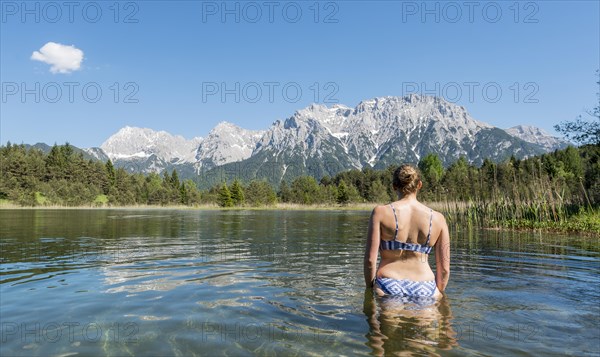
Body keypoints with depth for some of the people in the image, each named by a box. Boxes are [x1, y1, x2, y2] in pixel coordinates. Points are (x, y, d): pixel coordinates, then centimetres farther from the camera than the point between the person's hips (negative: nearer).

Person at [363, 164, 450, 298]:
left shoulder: (381, 212, -2)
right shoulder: (437, 218, 4)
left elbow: (370, 260, -5)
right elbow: (444, 269, 6)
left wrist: (370, 288, 9)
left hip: (387, 288, -1)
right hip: (424, 290, 2)